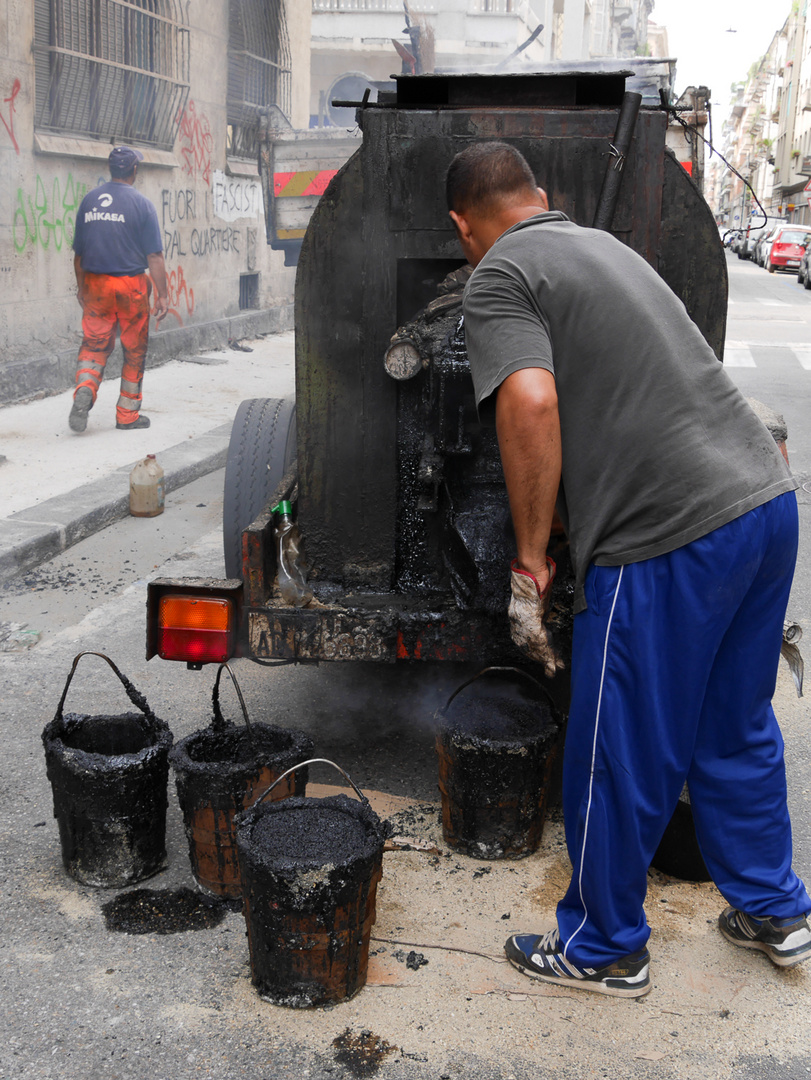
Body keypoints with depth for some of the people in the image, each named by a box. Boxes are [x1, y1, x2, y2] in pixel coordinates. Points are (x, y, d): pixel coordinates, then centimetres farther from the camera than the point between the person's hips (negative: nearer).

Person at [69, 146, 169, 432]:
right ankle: (128, 415, 15)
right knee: (134, 350, 8)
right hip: (131, 285, -3)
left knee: (94, 344, 10)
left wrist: (81, 287, 22)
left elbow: (78, 253, 11)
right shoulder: (141, 203, -7)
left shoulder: (89, 200, 5)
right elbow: (154, 256, -10)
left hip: (96, 283, 3)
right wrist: (162, 294, -5)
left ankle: (85, 389, -18)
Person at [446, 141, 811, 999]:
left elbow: (531, 402, -22)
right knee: (735, 732, 25)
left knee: (621, 762, 9)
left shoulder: (499, 276, -4)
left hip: (671, 540, -9)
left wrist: (528, 562, -15)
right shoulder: (602, 244, 22)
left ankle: (604, 949, 29)